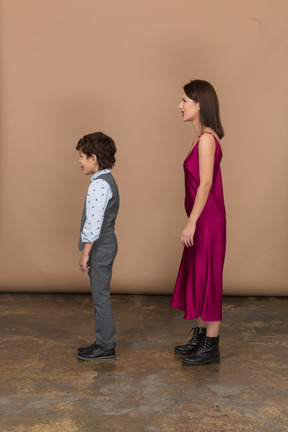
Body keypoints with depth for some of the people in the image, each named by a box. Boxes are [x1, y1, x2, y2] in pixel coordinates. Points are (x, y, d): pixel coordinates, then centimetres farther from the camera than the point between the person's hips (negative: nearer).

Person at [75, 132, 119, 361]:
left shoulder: (99, 185, -19)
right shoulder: (107, 181, 13)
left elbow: (94, 222, -23)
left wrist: (86, 253, -19)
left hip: (99, 248, -10)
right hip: (105, 245, 10)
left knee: (101, 296, -1)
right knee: (101, 296, 16)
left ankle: (105, 346, 9)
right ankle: (104, 341, 26)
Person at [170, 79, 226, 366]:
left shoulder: (206, 138, -16)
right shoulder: (203, 137, 13)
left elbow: (206, 183, -20)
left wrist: (192, 222, -20)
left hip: (207, 220, -10)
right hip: (203, 220, 10)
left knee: (207, 278, -1)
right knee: (195, 276, 16)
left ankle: (211, 347, 11)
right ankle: (200, 337, 29)